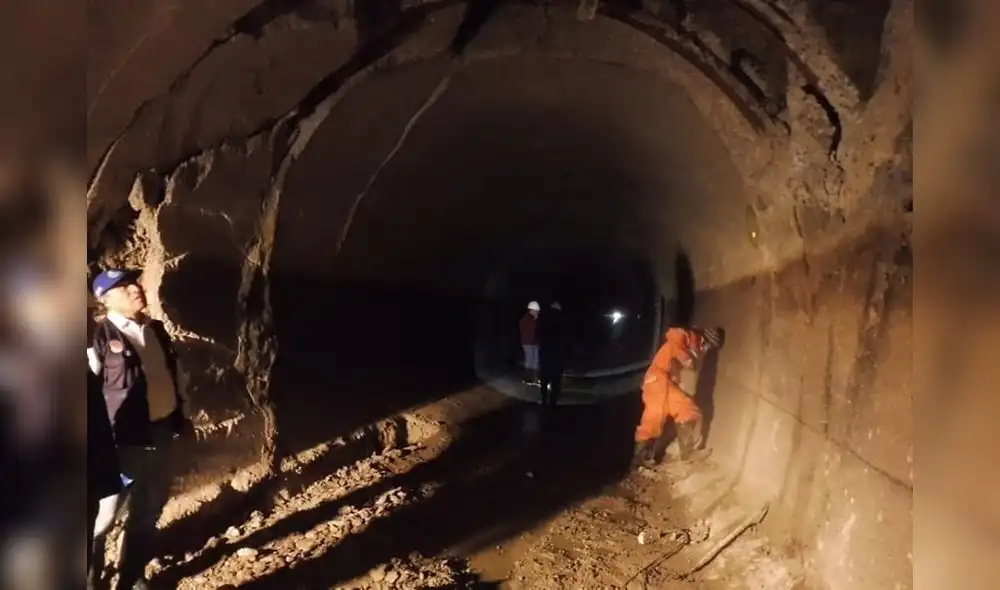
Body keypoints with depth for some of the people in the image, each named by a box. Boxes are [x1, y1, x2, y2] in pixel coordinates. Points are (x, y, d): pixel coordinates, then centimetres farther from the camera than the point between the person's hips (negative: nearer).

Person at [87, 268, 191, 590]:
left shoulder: (156, 328, 7)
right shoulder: (101, 336, -14)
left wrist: (181, 415, 17)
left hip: (163, 428, 6)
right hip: (132, 435, -6)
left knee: (156, 499, 19)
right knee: (142, 506, 5)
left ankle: (144, 550, 42)